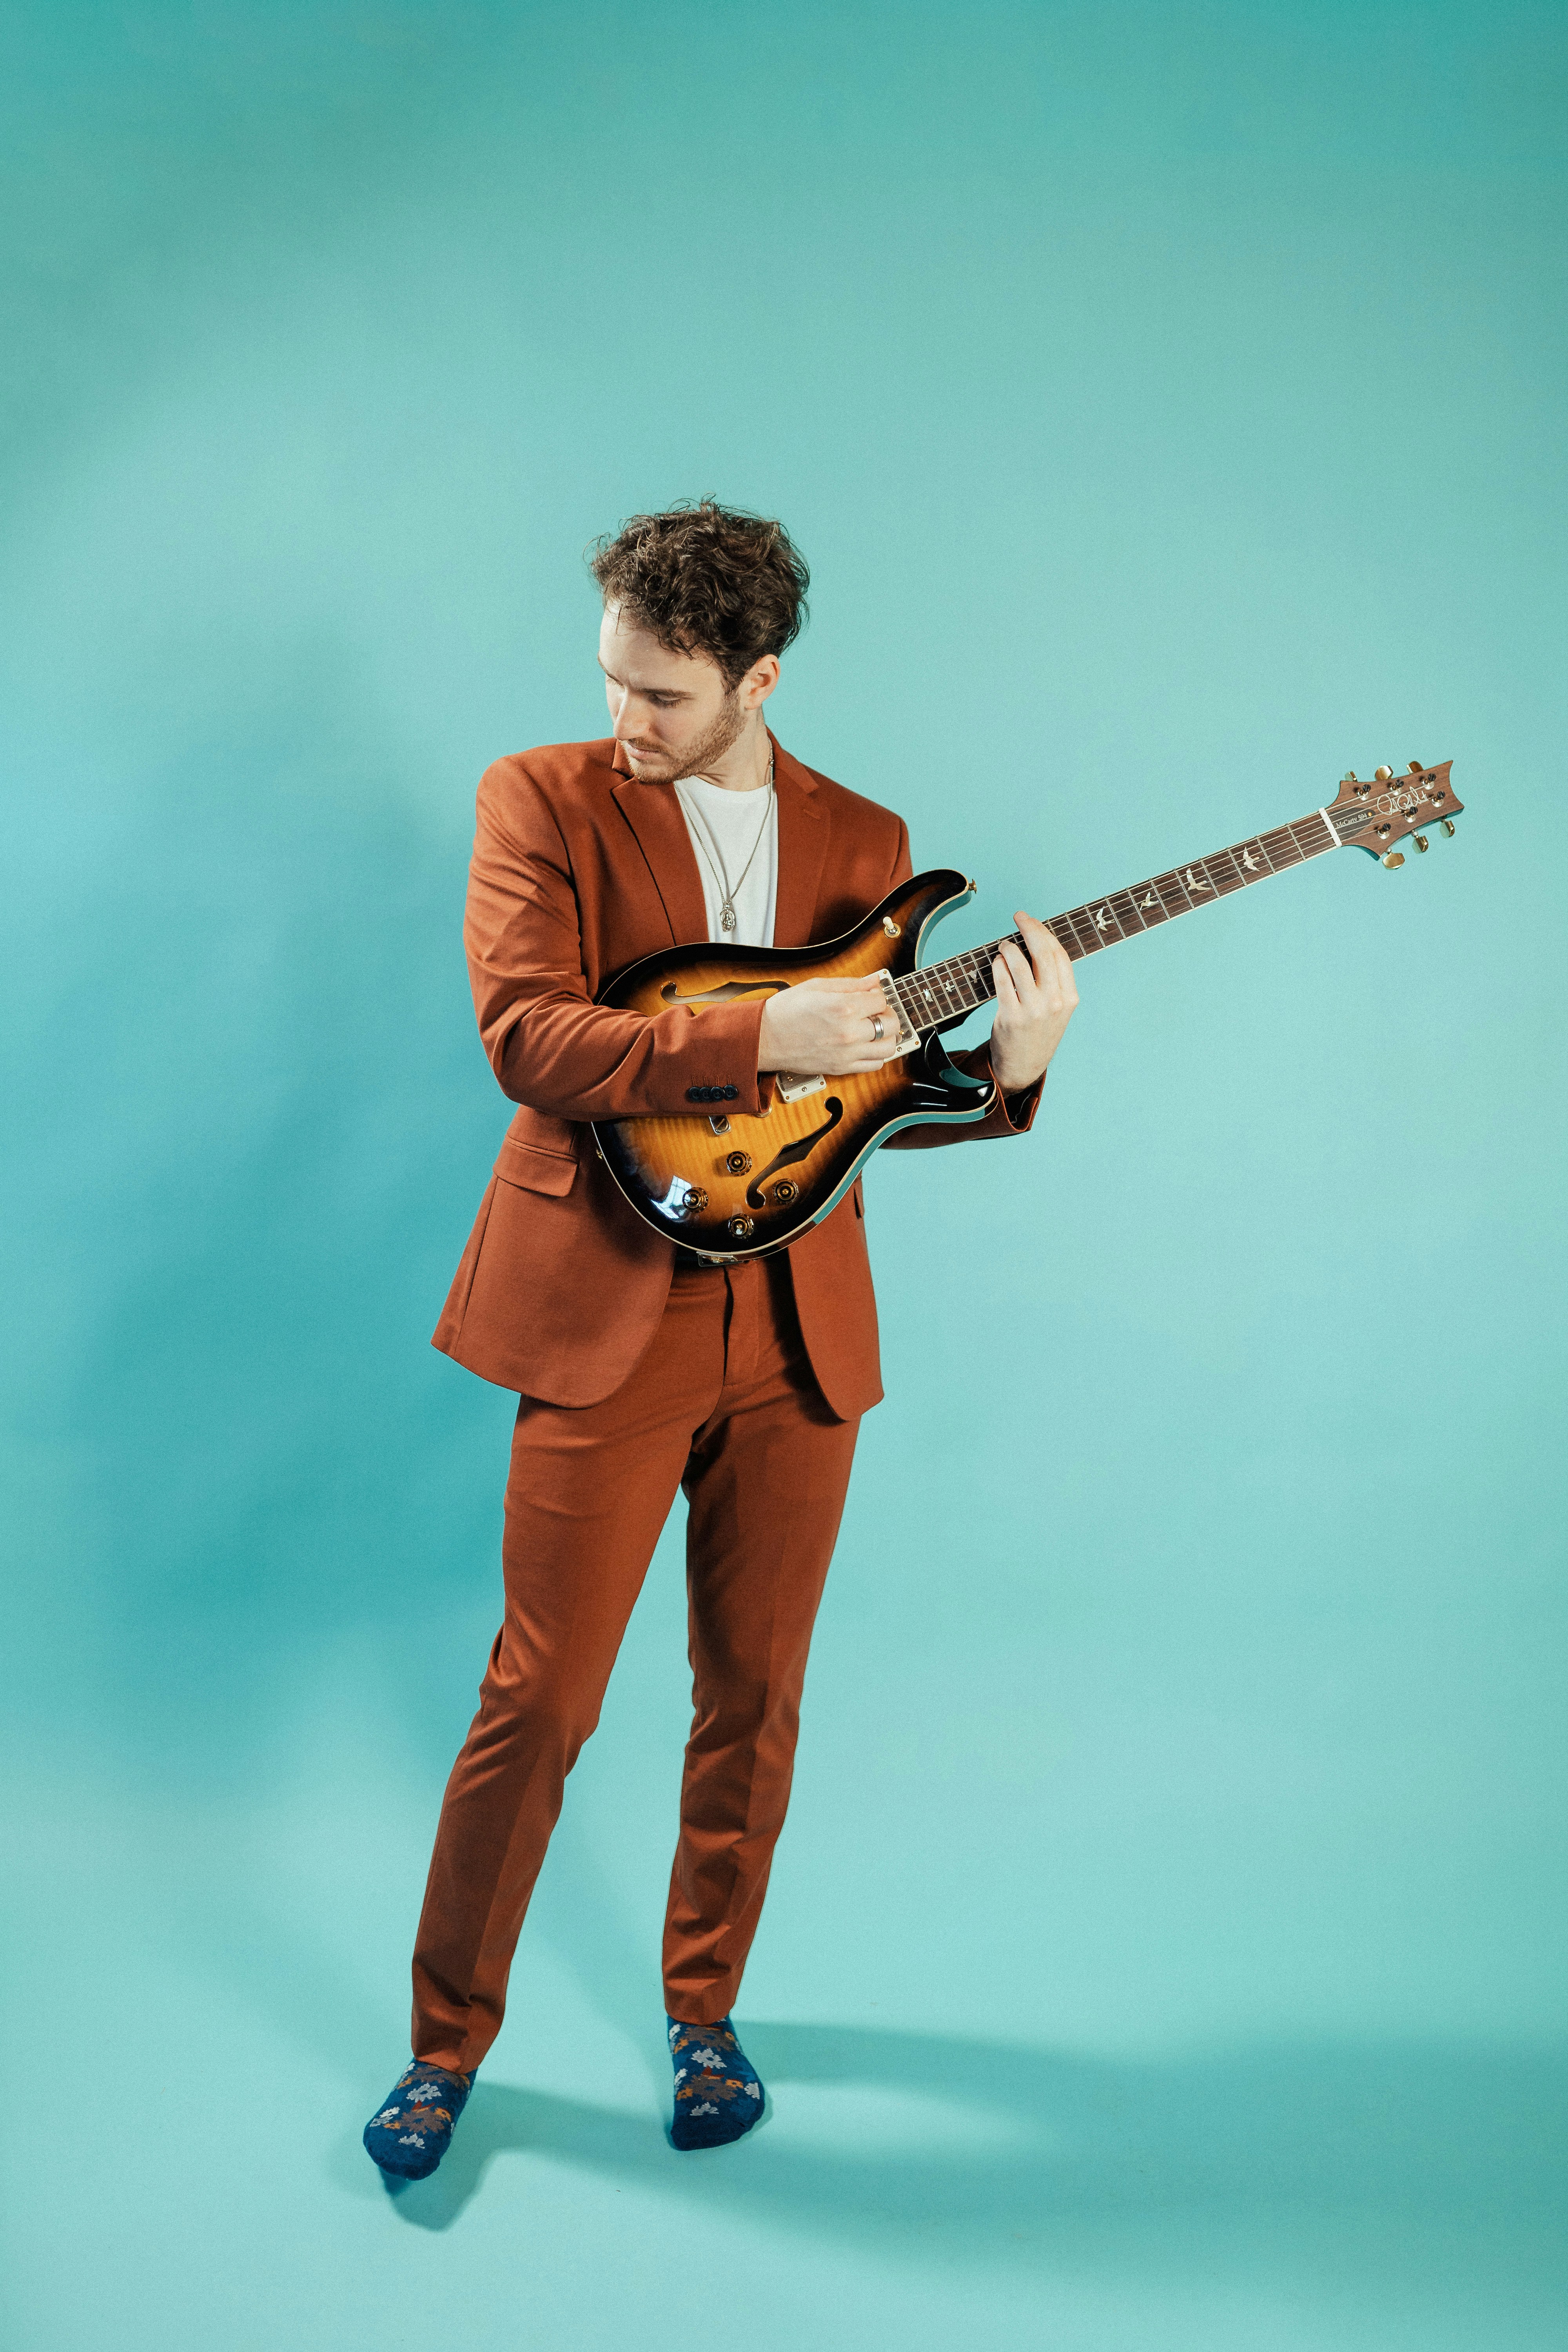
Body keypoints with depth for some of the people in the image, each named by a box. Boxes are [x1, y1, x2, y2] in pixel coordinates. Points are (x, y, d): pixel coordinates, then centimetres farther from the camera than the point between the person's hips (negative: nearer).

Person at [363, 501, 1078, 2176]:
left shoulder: (861, 839, 9)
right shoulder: (543, 799, -1)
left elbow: (874, 1092, 10)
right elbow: (526, 1038, -14)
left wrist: (1004, 1073, -9)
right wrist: (758, 1036, -22)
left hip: (800, 1328, 4)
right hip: (610, 1314, -3)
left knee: (755, 1694, 11)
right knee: (538, 1698, 1)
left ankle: (703, 2009, 31)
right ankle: (448, 2041, 20)